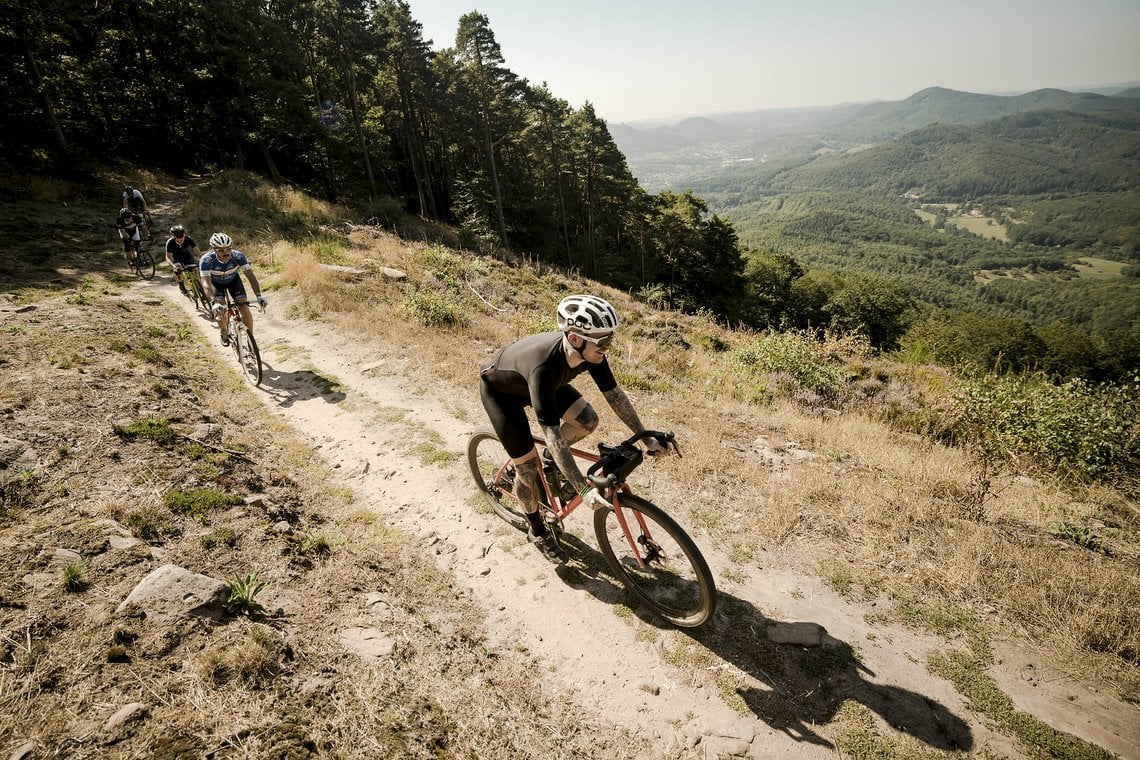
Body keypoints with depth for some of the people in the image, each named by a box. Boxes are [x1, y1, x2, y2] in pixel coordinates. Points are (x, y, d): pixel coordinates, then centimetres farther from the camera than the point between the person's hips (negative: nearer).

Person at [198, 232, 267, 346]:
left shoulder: (238, 256, -33)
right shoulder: (206, 260, -35)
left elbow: (250, 276, -33)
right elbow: (206, 283, -41)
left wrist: (259, 296, -47)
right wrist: (215, 302, -57)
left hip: (233, 280, 1)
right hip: (216, 283, -1)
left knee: (245, 309, -15)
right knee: (220, 310, -20)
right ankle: (224, 334, 11)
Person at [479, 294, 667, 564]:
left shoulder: (590, 352, -26)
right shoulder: (544, 367, -45)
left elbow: (614, 394, -11)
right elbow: (553, 435, -43)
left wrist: (646, 437, -11)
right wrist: (585, 490, -42)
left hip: (535, 379, 6)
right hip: (500, 388, -6)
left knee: (587, 420, -9)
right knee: (528, 466, -5)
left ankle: (551, 460, 19)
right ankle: (537, 531, 20)